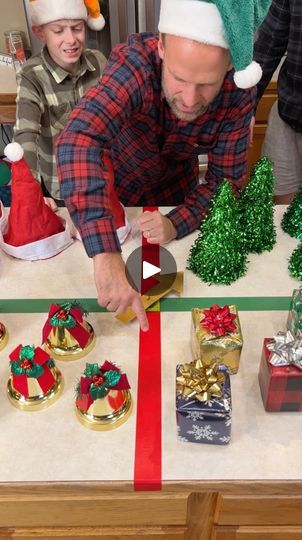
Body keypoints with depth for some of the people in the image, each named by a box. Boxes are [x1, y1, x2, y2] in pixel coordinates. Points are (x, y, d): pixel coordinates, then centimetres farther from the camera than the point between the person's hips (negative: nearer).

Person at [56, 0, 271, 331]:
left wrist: (177, 224, -40)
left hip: (174, 190, 3)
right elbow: (78, 140, -54)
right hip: (111, 182, -2)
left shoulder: (239, 94, -29)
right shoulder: (136, 62, -40)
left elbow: (226, 179, -20)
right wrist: (106, 257, -65)